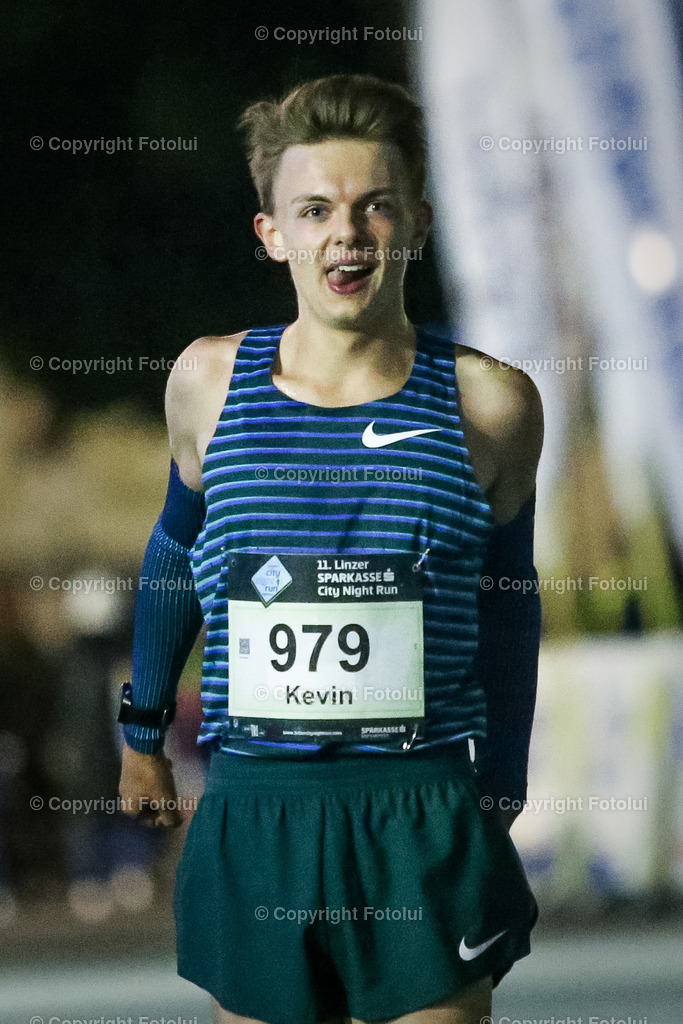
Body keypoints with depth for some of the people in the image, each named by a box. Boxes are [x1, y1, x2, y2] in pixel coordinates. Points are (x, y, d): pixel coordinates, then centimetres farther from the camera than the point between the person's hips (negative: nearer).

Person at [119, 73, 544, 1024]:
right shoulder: (211, 382, 2)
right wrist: (143, 729, 28)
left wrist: (498, 799, 16)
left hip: (427, 833, -1)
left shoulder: (491, 404, -1)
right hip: (253, 826, 1)